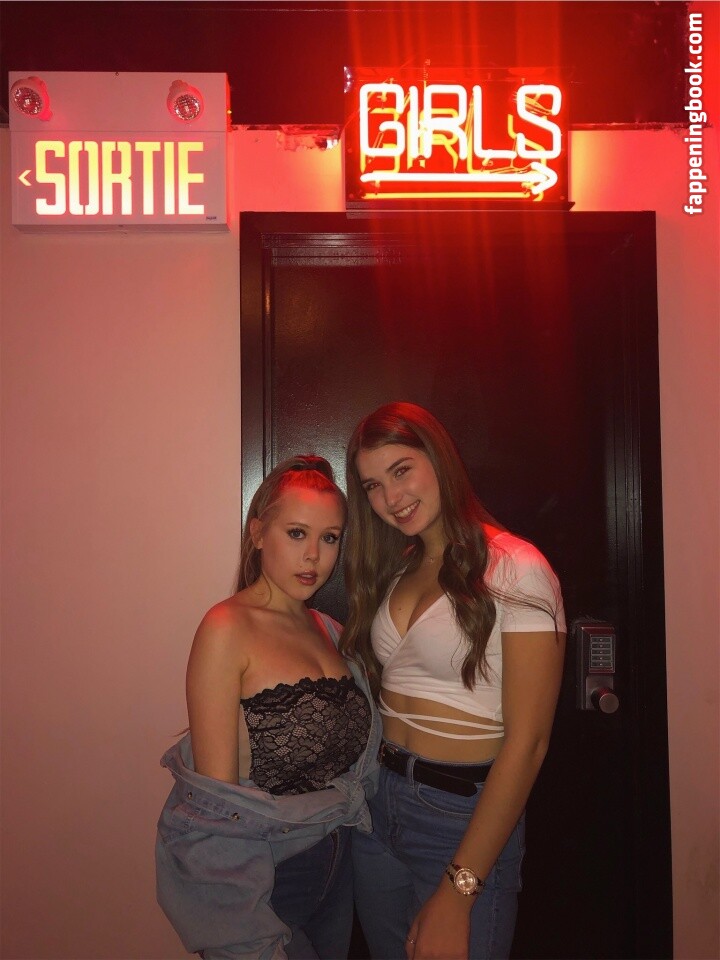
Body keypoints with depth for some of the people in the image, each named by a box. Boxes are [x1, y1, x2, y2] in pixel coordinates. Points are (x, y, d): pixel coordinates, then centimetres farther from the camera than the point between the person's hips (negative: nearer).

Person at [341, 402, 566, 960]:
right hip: (378, 802, 7)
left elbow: (527, 741, -19)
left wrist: (458, 890, -19)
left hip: (465, 813, -6)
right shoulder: (396, 571, 8)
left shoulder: (515, 570, -16)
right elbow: (381, 695, 9)